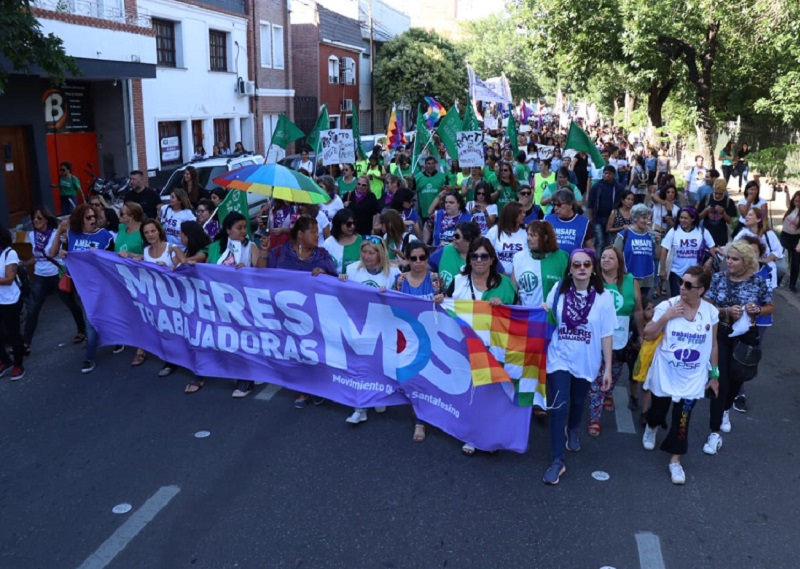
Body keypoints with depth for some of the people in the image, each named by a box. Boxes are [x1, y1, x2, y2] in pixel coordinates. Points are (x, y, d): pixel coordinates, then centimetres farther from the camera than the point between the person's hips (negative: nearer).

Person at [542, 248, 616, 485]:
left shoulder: (603, 296, -10)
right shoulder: (559, 290, -7)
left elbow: (606, 334, -6)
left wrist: (608, 367, -5)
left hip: (585, 361, 1)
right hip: (559, 357, -1)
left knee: (578, 402, 22)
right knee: (559, 406, -9)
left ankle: (573, 431, 55)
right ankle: (557, 461, 0)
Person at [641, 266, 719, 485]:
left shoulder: (711, 312, -7)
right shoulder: (667, 306, -14)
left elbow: (713, 345, 4)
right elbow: (648, 335, -10)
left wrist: (714, 374, 7)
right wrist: (665, 317, -25)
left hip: (692, 378, 0)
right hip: (664, 374, 0)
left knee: (682, 419, 0)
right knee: (658, 410, 18)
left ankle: (675, 461, 16)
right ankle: (651, 427, 53)